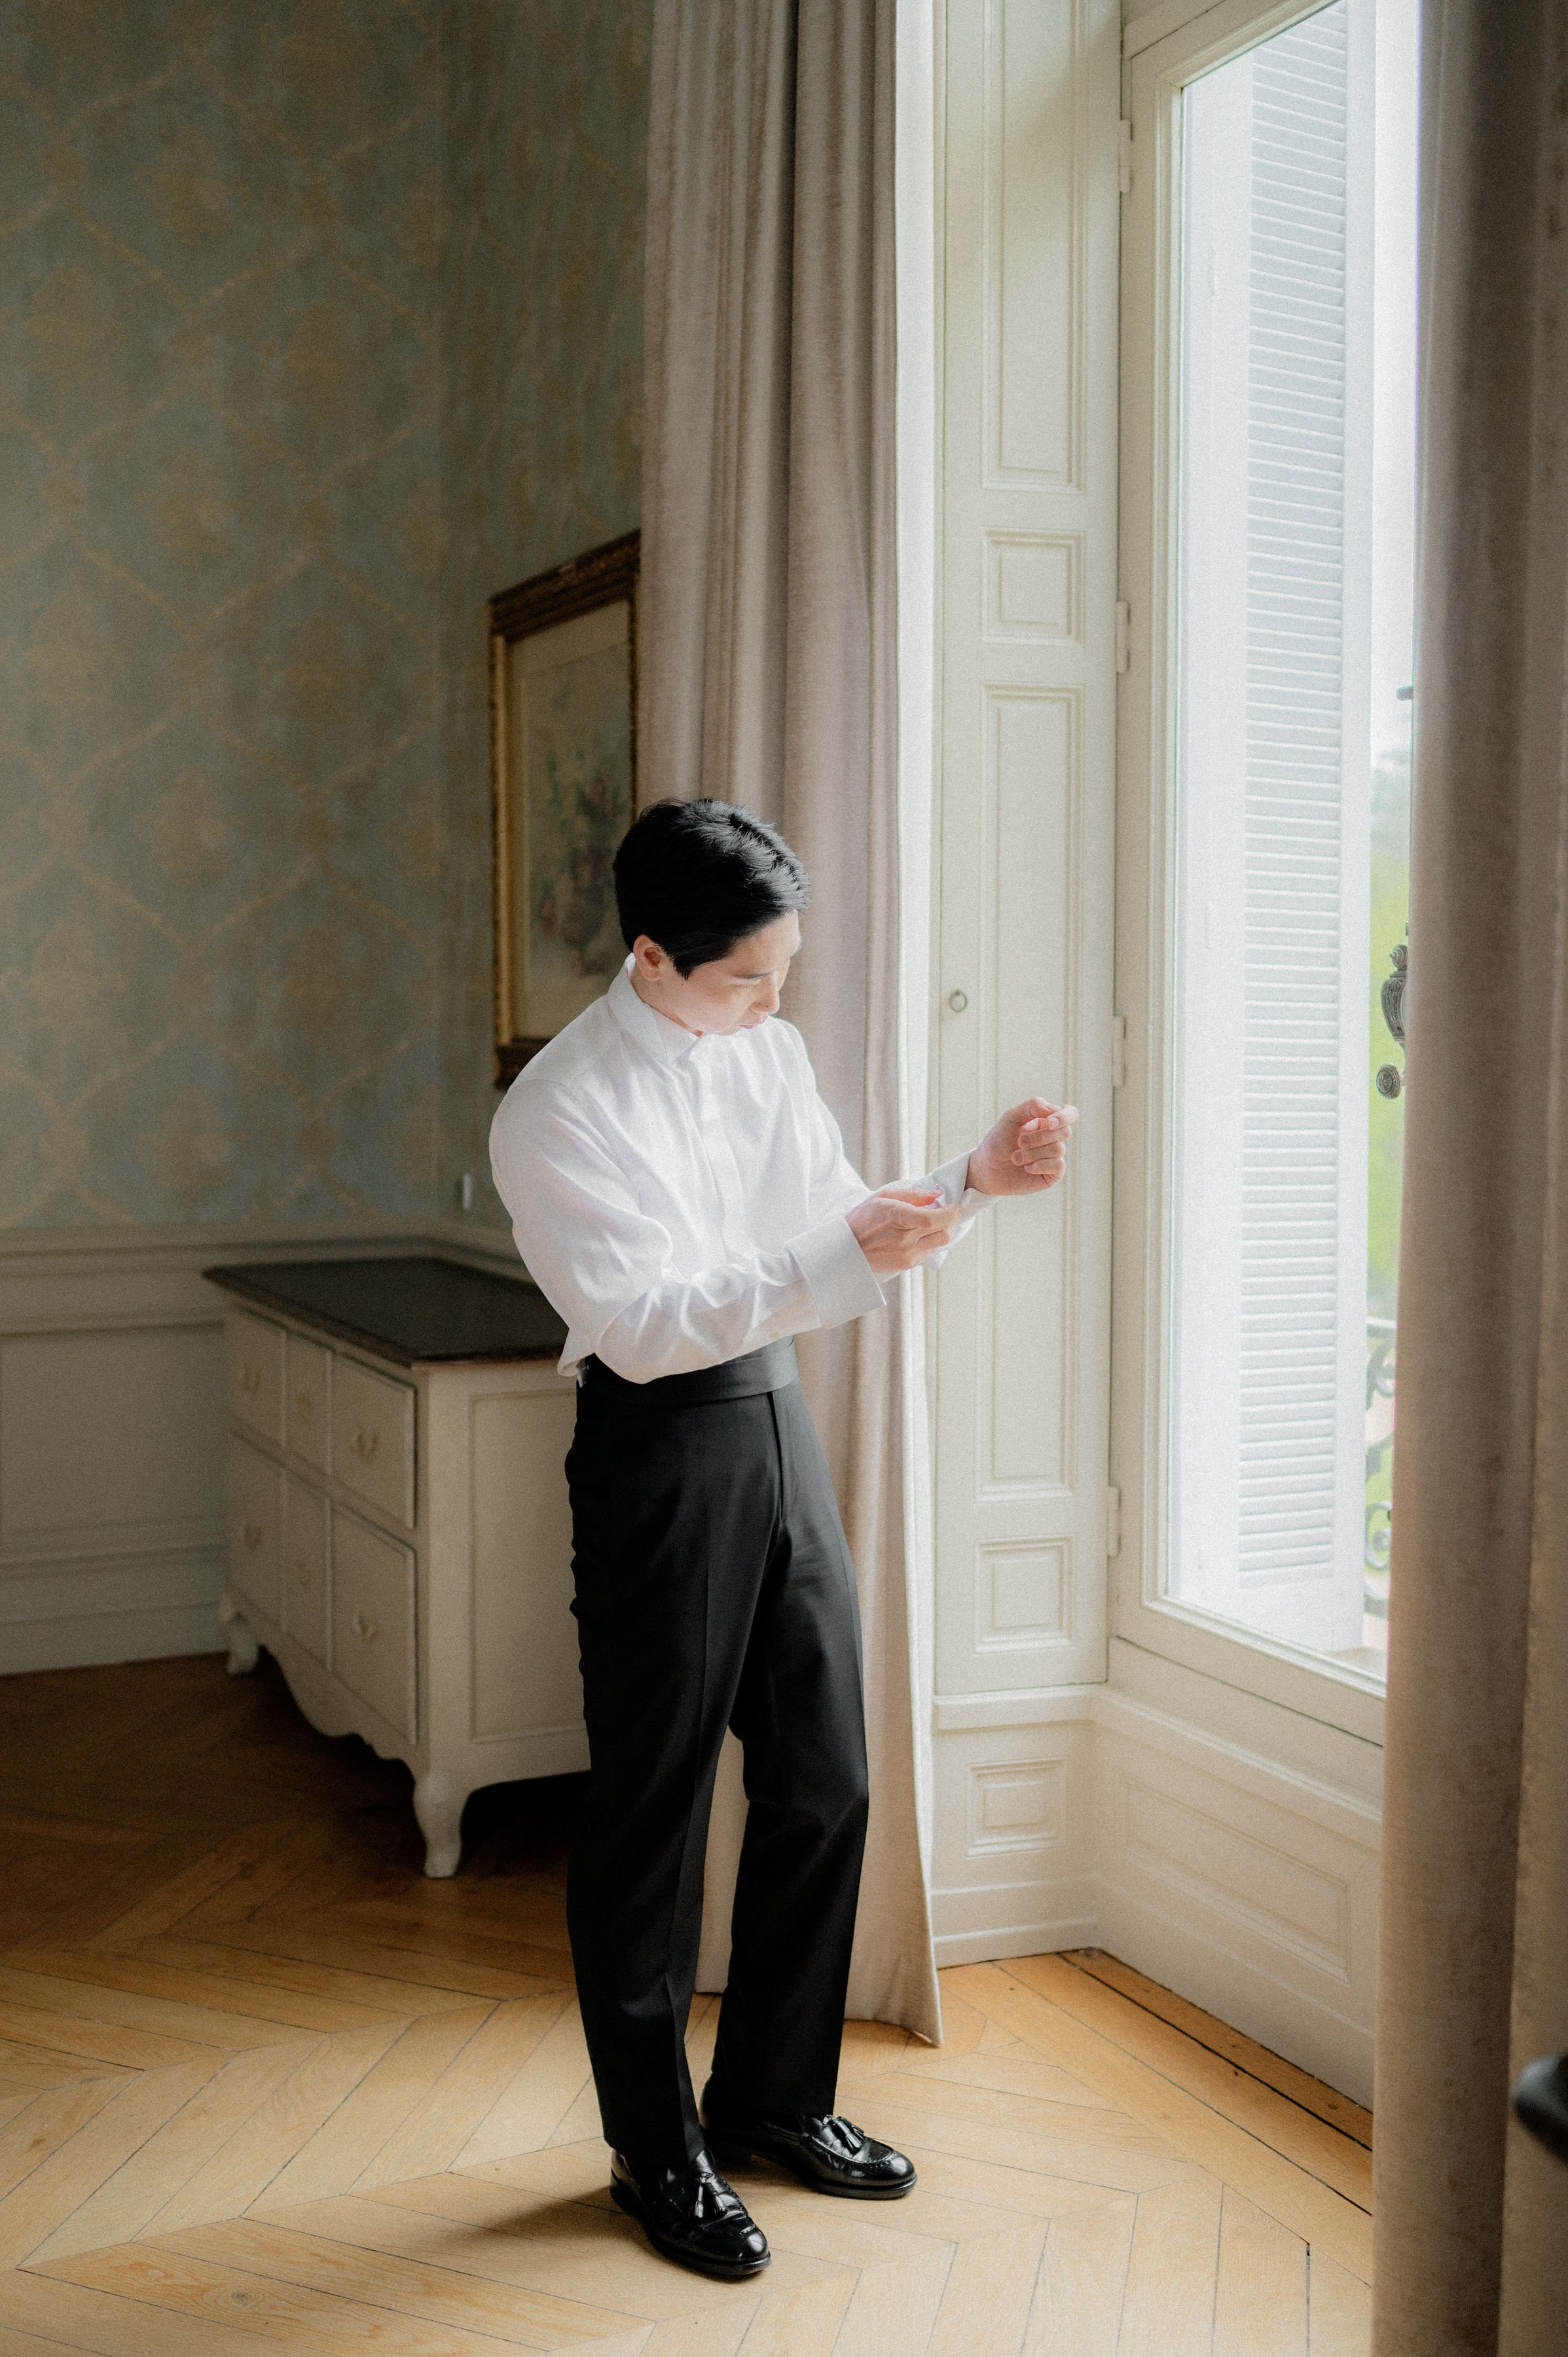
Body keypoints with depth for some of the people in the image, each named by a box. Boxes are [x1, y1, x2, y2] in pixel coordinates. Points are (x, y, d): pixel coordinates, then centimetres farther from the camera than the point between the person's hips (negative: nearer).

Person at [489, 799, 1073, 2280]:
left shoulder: (769, 1052, 6)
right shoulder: (558, 1111, -15)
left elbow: (843, 1229, 11)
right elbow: (644, 1325, -22)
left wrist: (978, 1182, -5)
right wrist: (846, 1260, -29)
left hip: (777, 1423, 7)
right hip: (660, 1451, -7)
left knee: (824, 1783, 14)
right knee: (652, 1810, 5)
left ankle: (775, 2099, 34)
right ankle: (657, 2151, 25)